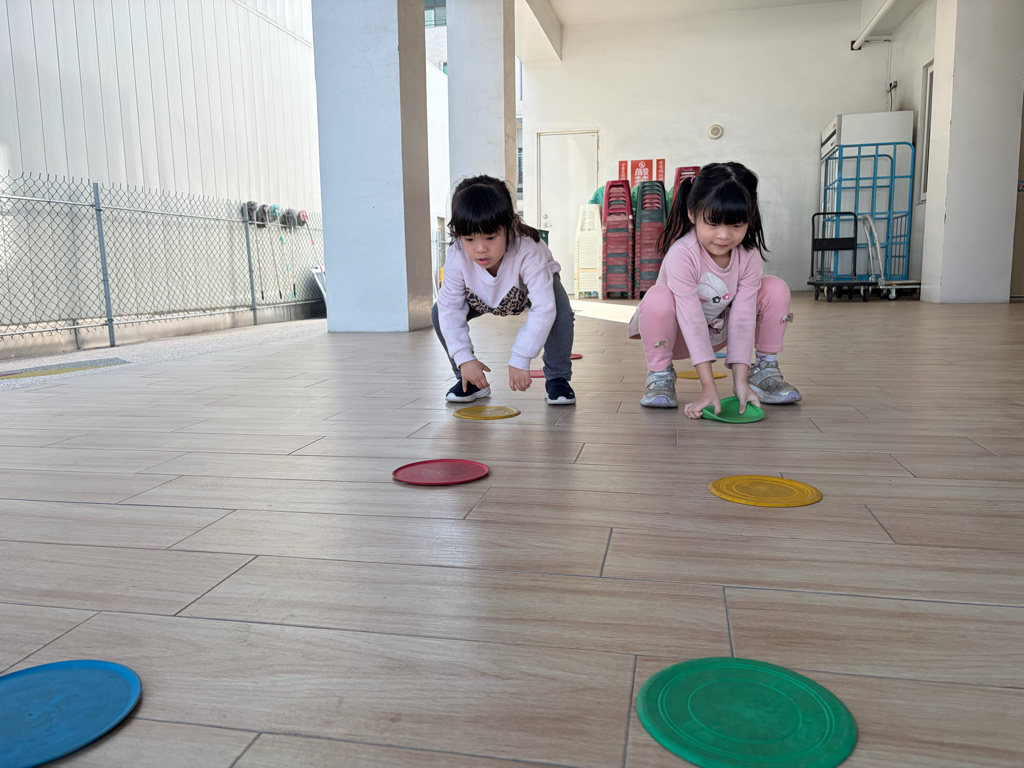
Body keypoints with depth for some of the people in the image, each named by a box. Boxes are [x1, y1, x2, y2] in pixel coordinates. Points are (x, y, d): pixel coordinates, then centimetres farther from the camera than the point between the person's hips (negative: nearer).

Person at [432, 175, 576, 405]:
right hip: (482, 295, 3)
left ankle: (557, 379, -9)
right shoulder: (457, 258, -35)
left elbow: (543, 309, -46)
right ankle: (469, 381, -1)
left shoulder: (528, 254, -45)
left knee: (561, 315, -33)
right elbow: (450, 308, -28)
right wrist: (464, 359, -35)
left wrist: (520, 360, -48)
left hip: (533, 284, -2)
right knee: (439, 313, -17)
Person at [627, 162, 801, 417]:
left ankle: (765, 368, 2)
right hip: (680, 336, -4)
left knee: (776, 289, -12)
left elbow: (742, 318, -22)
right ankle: (659, 373, -13)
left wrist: (741, 381, -30)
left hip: (718, 331, 4)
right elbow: (693, 322, -36)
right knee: (659, 298, -37)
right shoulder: (681, 254, -31)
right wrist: (708, 388, -40)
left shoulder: (749, 255, -17)